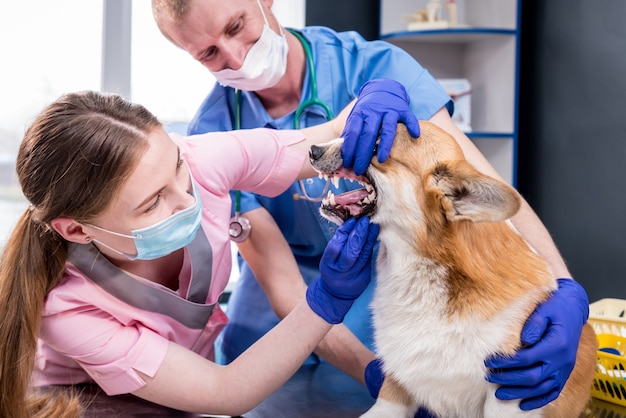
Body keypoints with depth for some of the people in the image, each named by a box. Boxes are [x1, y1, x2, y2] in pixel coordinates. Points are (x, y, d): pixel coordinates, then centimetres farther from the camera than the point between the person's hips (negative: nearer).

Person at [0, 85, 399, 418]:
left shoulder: (198, 162, -30)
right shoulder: (65, 307, -35)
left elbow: (332, 142, -16)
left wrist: (373, 99, -39)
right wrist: (329, 298, -44)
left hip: (196, 363, 4)